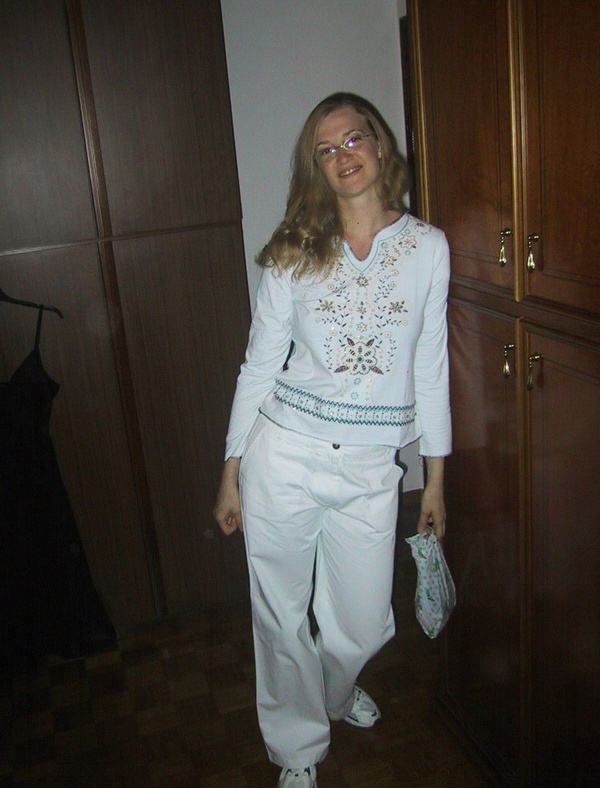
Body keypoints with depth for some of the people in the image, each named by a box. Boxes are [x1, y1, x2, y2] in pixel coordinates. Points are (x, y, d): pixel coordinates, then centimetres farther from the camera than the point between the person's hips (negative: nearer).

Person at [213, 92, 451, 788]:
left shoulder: (428, 247, 1)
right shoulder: (294, 253, -1)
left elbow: (431, 367, 5)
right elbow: (259, 365, 2)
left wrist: (435, 479, 7)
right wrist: (231, 472, 3)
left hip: (370, 469, 1)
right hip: (284, 454, 0)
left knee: (363, 625, 13)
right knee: (281, 620, 12)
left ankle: (335, 691, 51)